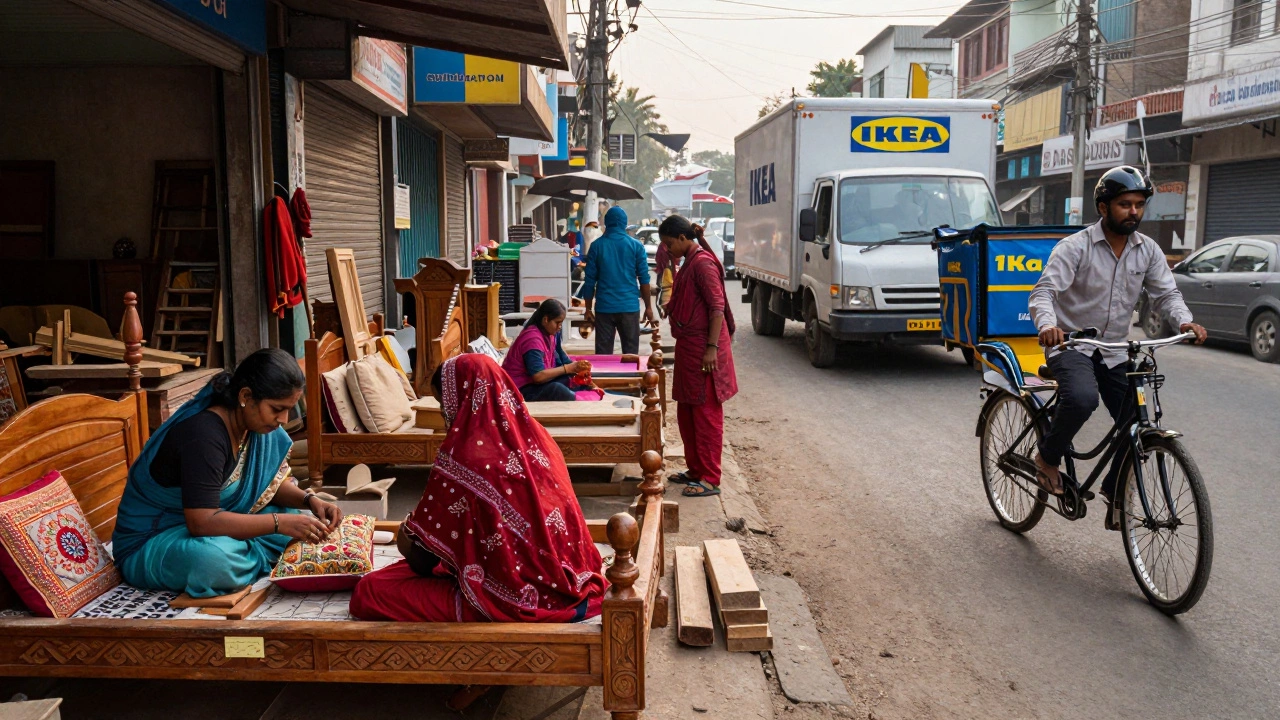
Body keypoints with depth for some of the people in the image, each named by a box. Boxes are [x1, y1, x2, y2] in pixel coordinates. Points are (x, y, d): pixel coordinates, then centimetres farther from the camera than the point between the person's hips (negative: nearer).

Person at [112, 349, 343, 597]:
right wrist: (279, 523, -35)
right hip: (151, 541, -8)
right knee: (214, 558, -39)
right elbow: (202, 522, -35)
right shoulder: (203, 435, -30)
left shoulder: (255, 424, -4)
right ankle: (265, 557, -12)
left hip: (214, 523, 8)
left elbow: (270, 482, 9)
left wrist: (309, 500, -10)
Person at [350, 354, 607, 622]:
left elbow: (422, 560, -9)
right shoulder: (536, 435, 0)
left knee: (368, 592, 1)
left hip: (508, 600, -7)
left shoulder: (462, 457, -20)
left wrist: (406, 537, 13)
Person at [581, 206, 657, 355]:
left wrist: (588, 309, 8)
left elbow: (590, 281, 1)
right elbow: (644, 279, 0)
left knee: (603, 354, 5)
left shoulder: (596, 246, 2)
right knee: (630, 354, 5)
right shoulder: (636, 246, 2)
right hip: (629, 306, 0)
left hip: (604, 307, 0)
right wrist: (648, 307, 7)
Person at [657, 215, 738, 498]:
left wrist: (712, 347, -24)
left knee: (706, 412, -5)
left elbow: (717, 307, -21)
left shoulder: (703, 263, -15)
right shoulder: (690, 263, 15)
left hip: (702, 347, -11)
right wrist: (673, 307, 14)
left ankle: (710, 479, 2)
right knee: (686, 411, 16)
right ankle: (696, 469, 27)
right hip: (688, 347, 11)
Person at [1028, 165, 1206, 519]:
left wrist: (1184, 321, -20)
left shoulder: (1148, 251, 3)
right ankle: (1048, 458, -7)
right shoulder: (1075, 247, -12)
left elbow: (1165, 293, 3)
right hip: (1070, 345, -5)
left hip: (1114, 351, 5)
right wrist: (1047, 325, -42)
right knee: (1082, 399, -34)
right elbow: (1044, 291, -21)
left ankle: (1116, 493, 21)